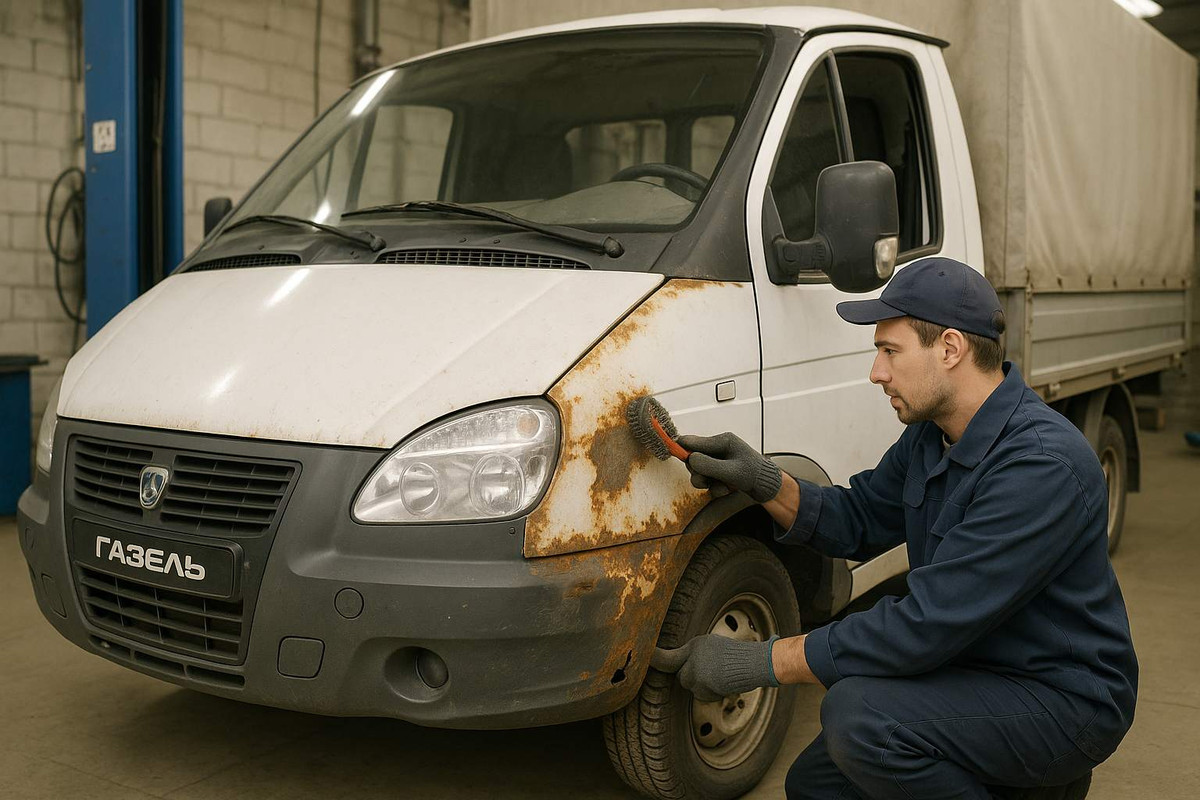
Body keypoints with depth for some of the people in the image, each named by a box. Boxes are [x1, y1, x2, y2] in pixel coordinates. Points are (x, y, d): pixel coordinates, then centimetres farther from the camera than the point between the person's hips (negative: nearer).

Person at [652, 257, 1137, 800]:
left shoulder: (1042, 464, -29)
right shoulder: (931, 434, 0)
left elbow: (926, 625, -32)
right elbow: (856, 523, 12)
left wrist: (759, 663, -28)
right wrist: (763, 480, -8)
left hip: (1066, 701, -9)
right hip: (971, 669, 9)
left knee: (858, 710, -31)